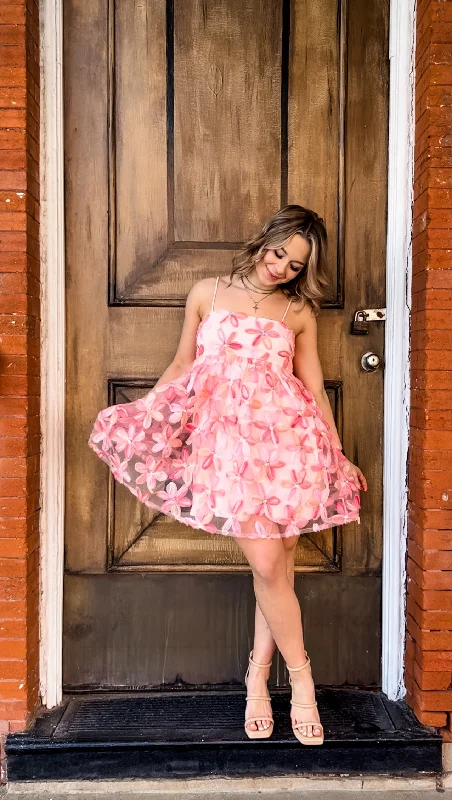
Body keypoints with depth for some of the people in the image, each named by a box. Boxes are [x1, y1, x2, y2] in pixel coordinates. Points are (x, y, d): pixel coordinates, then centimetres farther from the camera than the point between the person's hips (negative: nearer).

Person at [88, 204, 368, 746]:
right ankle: (301, 678, 10)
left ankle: (257, 679, 21)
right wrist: (135, 415, 14)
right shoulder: (207, 293, 12)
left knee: (278, 565, 3)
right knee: (268, 565, -9)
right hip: (227, 442, -1)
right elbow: (181, 367, 18)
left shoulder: (299, 312, 13)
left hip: (288, 439, 2)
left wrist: (340, 457, 17)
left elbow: (314, 389, 17)